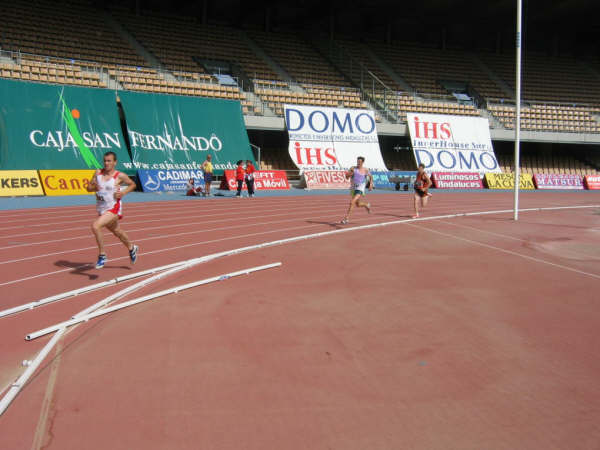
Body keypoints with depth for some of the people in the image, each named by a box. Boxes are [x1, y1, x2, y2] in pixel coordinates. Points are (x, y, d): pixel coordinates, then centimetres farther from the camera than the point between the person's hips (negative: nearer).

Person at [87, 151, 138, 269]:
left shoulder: (120, 176, -11)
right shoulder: (98, 173, 1)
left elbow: (132, 184, 4)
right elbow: (88, 188, 8)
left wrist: (123, 193, -11)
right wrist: (94, 188, -15)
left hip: (113, 209, -6)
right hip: (101, 209, 7)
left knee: (95, 226, -26)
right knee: (116, 231, 24)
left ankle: (102, 255, -11)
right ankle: (131, 248, 51)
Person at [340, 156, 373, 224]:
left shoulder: (365, 170, -2)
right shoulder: (353, 168, 0)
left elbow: (370, 176, 17)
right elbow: (347, 177, -6)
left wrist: (371, 184, 6)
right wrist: (350, 173, -26)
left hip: (360, 189, -4)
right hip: (353, 188, 4)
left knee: (352, 202, -22)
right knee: (358, 204, 20)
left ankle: (347, 218, -19)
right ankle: (367, 205, 53)